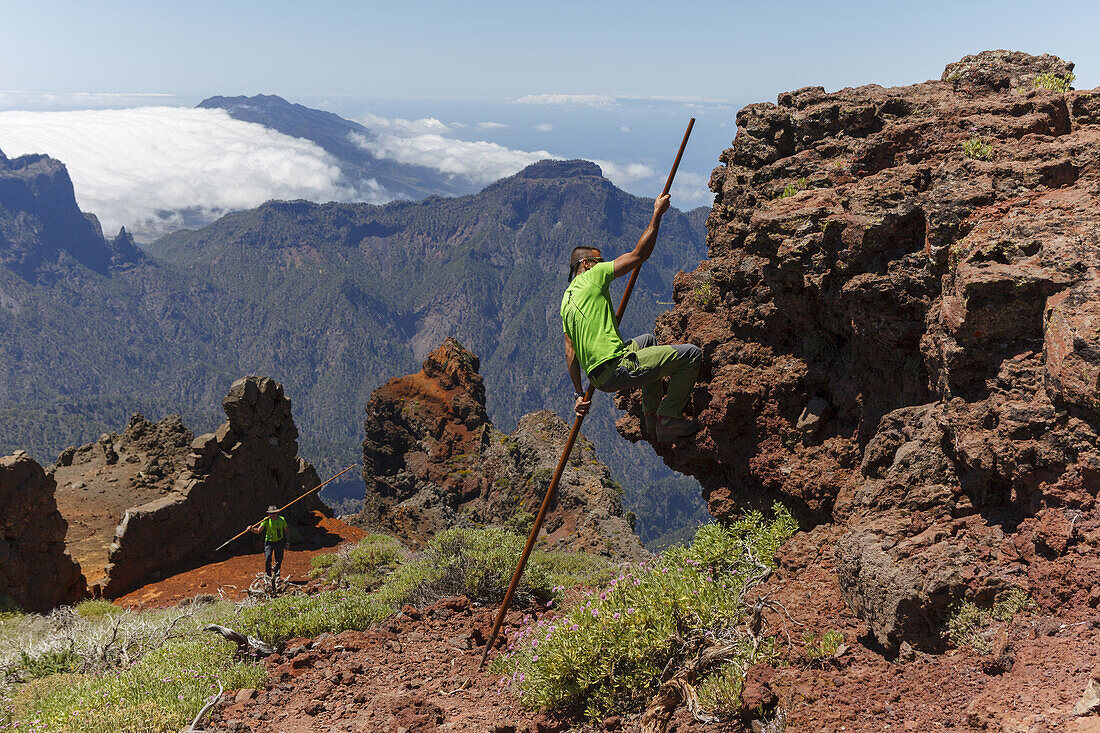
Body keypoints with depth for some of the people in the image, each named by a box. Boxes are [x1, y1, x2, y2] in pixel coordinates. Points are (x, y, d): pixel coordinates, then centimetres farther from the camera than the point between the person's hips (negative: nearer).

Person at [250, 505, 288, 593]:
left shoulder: (282, 520, -7)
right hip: (269, 542, -1)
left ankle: (276, 577, 27)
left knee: (278, 561, 5)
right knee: (268, 560, -18)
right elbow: (258, 531, -14)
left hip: (279, 542, 1)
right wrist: (252, 529, -35)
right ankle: (268, 576, 3)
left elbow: (286, 531, 6)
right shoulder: (266, 520, -10)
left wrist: (286, 542, 7)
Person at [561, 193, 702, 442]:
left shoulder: (566, 300, 19)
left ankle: (652, 414, 32)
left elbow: (571, 354, 18)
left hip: (597, 374, 9)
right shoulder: (592, 277, -4)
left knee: (647, 340, 36)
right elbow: (640, 253, -5)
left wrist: (579, 394, 21)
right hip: (617, 369, -9)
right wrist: (657, 213, 4)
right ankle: (669, 419, -1)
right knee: (691, 353, -4)